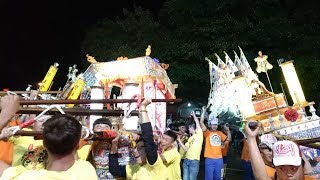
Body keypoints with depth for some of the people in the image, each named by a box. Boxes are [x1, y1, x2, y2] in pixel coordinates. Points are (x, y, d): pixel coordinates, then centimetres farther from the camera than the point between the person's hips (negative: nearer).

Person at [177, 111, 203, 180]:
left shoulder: (199, 134, 0)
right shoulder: (190, 138, 18)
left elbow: (198, 123, -11)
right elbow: (185, 149, 10)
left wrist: (194, 115, -1)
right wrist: (179, 140, 4)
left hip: (194, 161, -7)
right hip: (186, 160, 7)